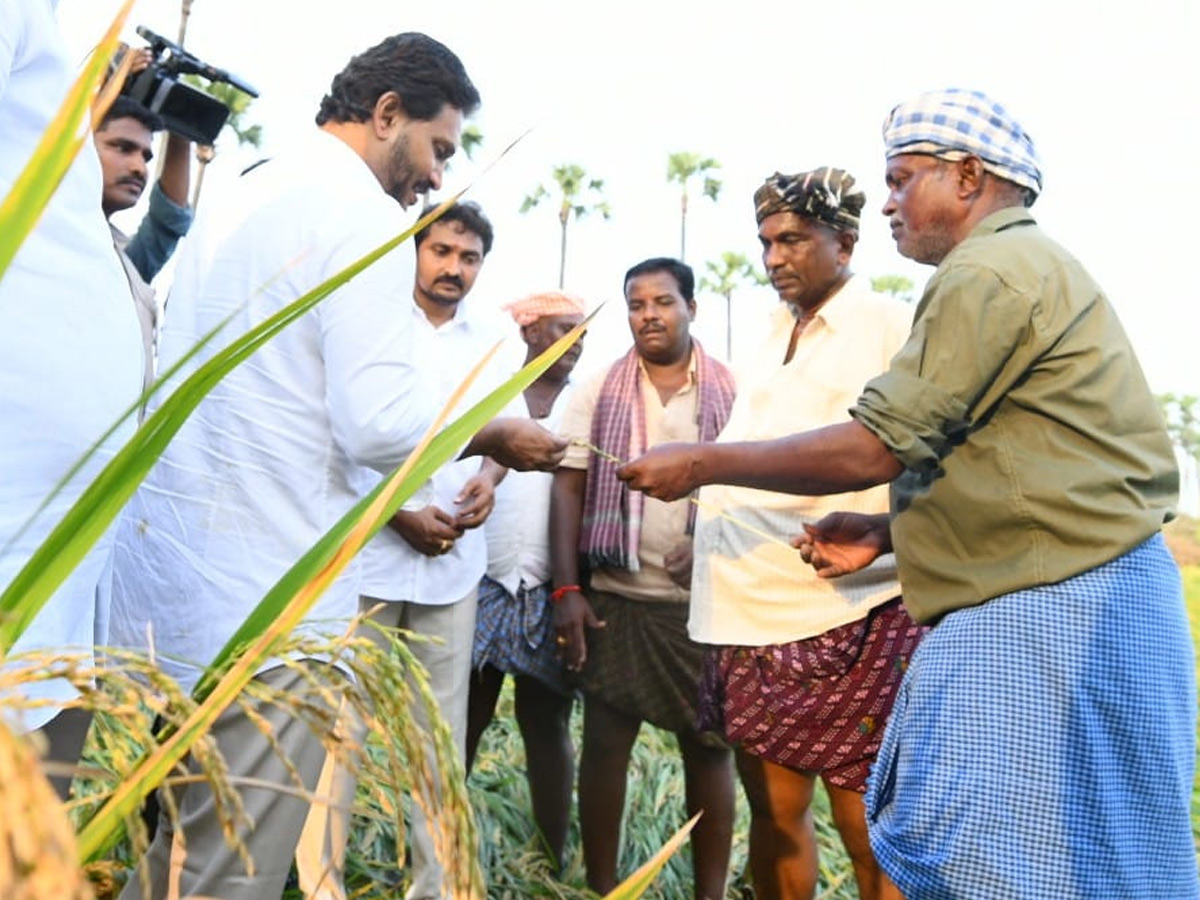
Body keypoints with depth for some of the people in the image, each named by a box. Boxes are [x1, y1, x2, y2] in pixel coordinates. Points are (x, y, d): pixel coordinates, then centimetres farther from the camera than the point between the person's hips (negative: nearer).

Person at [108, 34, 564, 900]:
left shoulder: (243, 199, 17)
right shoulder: (362, 213, -11)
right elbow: (382, 424, -20)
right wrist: (496, 437, -2)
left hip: (174, 572, 9)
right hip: (266, 591, -9)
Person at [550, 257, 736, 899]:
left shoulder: (731, 392, 3)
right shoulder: (597, 392, 4)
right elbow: (568, 489, 1)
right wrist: (566, 590, -6)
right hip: (615, 595, 1)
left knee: (709, 746, 8)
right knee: (604, 742, 6)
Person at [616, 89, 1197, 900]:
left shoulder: (992, 269, -13)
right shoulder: (1023, 266, 20)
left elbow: (873, 449, -16)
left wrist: (700, 464, -7)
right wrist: (887, 532, 12)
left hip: (1055, 613, -10)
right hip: (1025, 603, 10)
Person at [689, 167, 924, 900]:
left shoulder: (896, 328, -3)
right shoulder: (771, 338, 16)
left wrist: (879, 533, -20)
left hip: (848, 618, -6)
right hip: (751, 615, 6)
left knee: (872, 834, 5)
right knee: (775, 811, 13)